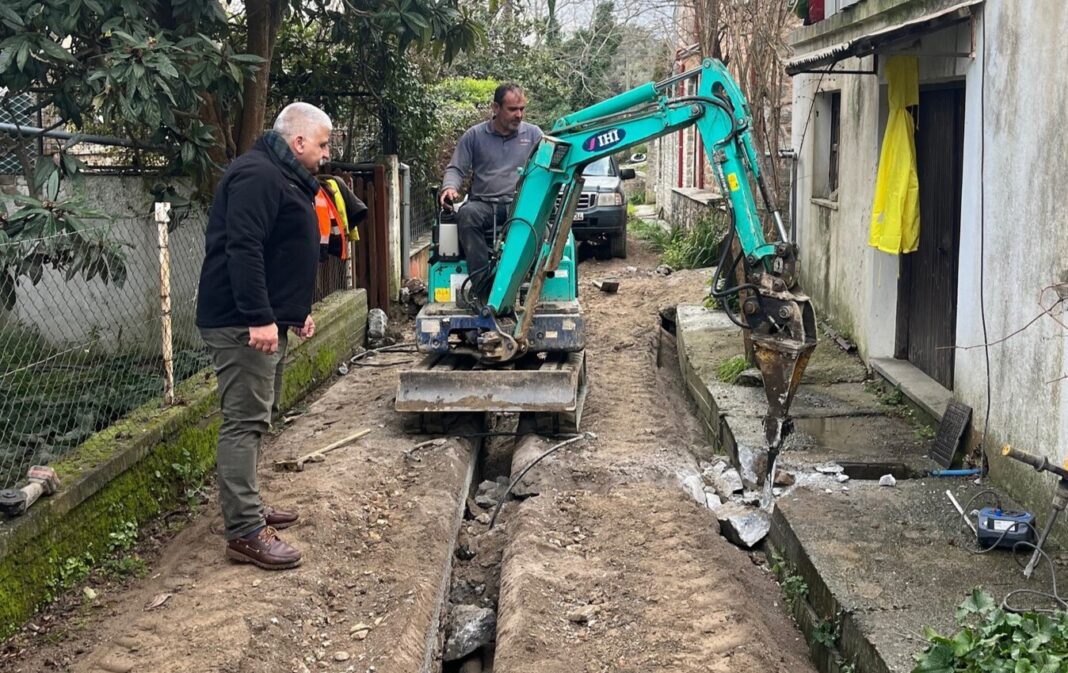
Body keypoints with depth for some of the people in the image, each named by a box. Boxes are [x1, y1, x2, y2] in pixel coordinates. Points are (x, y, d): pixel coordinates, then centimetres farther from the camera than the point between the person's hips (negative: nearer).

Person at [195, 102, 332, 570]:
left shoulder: (285, 179, 20)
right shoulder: (257, 175, -15)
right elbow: (242, 249, -25)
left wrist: (297, 310, 24)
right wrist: (259, 318, -29)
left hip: (264, 320, 11)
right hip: (243, 323, -11)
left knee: (255, 417, 17)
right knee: (245, 421, -10)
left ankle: (247, 509, 28)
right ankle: (245, 533, -8)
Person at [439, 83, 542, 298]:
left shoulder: (533, 134, 14)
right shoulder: (474, 135, 12)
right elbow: (456, 169, 11)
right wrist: (450, 187, -12)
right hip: (482, 203, 0)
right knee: (466, 214, -35)